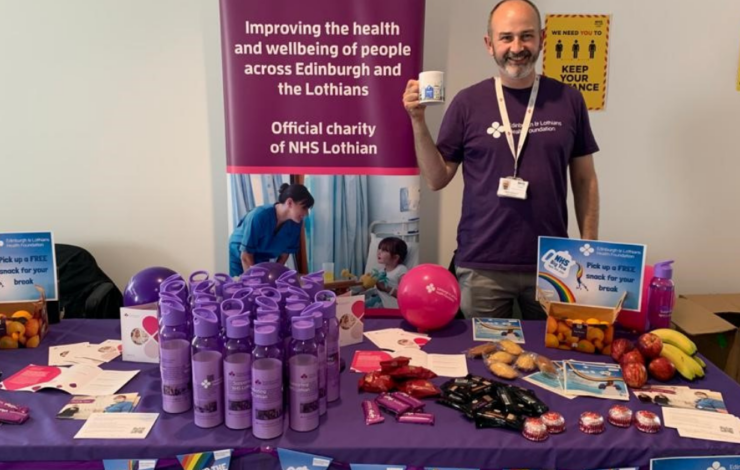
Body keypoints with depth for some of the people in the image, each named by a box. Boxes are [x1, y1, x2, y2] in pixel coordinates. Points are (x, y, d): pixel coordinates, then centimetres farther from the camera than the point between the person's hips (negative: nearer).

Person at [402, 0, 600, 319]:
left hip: (551, 265, 2)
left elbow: (584, 180, 7)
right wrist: (418, 122, -12)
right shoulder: (468, 102, -2)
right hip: (481, 267, -1)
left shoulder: (568, 100, 2)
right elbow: (436, 180, 0)